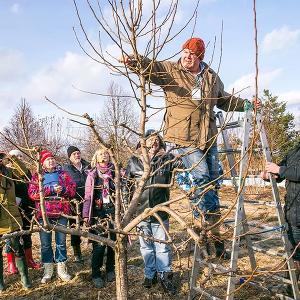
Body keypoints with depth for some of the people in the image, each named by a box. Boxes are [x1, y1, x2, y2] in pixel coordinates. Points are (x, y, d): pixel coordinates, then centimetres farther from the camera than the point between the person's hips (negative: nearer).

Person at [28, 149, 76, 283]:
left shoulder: (63, 174, 10)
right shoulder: (37, 176, 6)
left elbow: (73, 190, 4)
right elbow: (32, 193, -8)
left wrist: (62, 189, -17)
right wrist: (51, 189, -15)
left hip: (61, 213, 1)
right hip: (44, 214, -1)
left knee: (61, 242, 7)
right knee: (45, 243, 7)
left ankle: (61, 269, 20)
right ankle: (48, 271, 20)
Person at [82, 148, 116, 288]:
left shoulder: (115, 172, 7)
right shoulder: (92, 175, 2)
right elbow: (88, 196, 0)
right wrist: (86, 215, -4)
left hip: (114, 212, 2)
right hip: (98, 213, -2)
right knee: (99, 244, -4)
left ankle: (111, 270, 24)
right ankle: (96, 275, 10)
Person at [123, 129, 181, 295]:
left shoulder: (167, 159, -2)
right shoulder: (134, 161, 0)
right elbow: (126, 185, 7)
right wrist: (126, 206, 5)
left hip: (160, 212, -1)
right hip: (140, 212, 1)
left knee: (162, 246, 7)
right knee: (146, 246, 15)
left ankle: (165, 276, 25)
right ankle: (150, 274, 33)